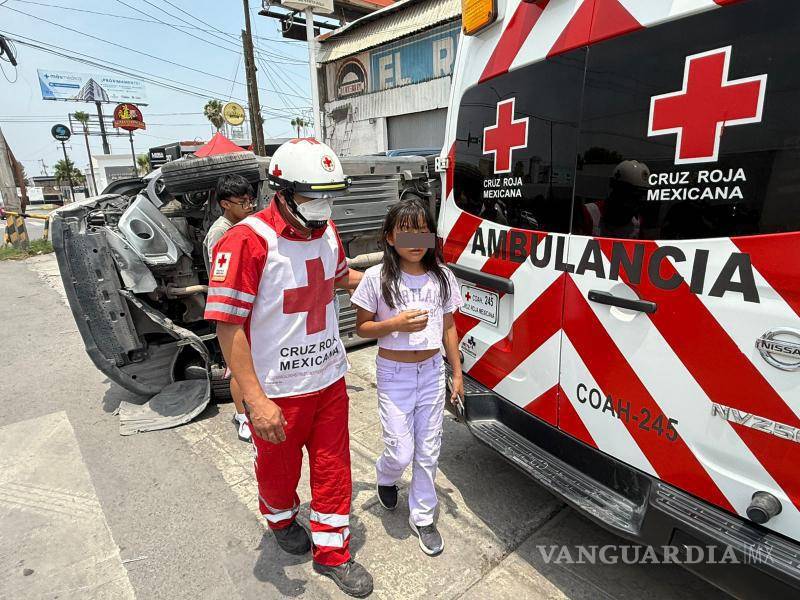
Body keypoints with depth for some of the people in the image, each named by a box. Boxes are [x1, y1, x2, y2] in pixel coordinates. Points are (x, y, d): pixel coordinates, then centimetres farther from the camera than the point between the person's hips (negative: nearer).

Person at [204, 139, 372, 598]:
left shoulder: (327, 231, 0)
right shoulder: (247, 241, -22)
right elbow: (228, 326, -22)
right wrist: (256, 400, -24)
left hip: (329, 377, 5)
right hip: (278, 389, -5)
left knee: (334, 465, 16)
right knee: (279, 467, 21)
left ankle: (332, 551, 38)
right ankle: (281, 520, 54)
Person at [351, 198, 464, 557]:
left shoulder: (442, 277, 0)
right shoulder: (377, 278, -10)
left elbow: (448, 327, 7)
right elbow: (361, 327, -4)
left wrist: (457, 373, 7)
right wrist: (396, 324, -22)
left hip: (432, 371, 3)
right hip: (394, 374, -3)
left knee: (428, 452, 11)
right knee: (401, 452, 1)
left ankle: (422, 517, 34)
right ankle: (386, 478, 39)